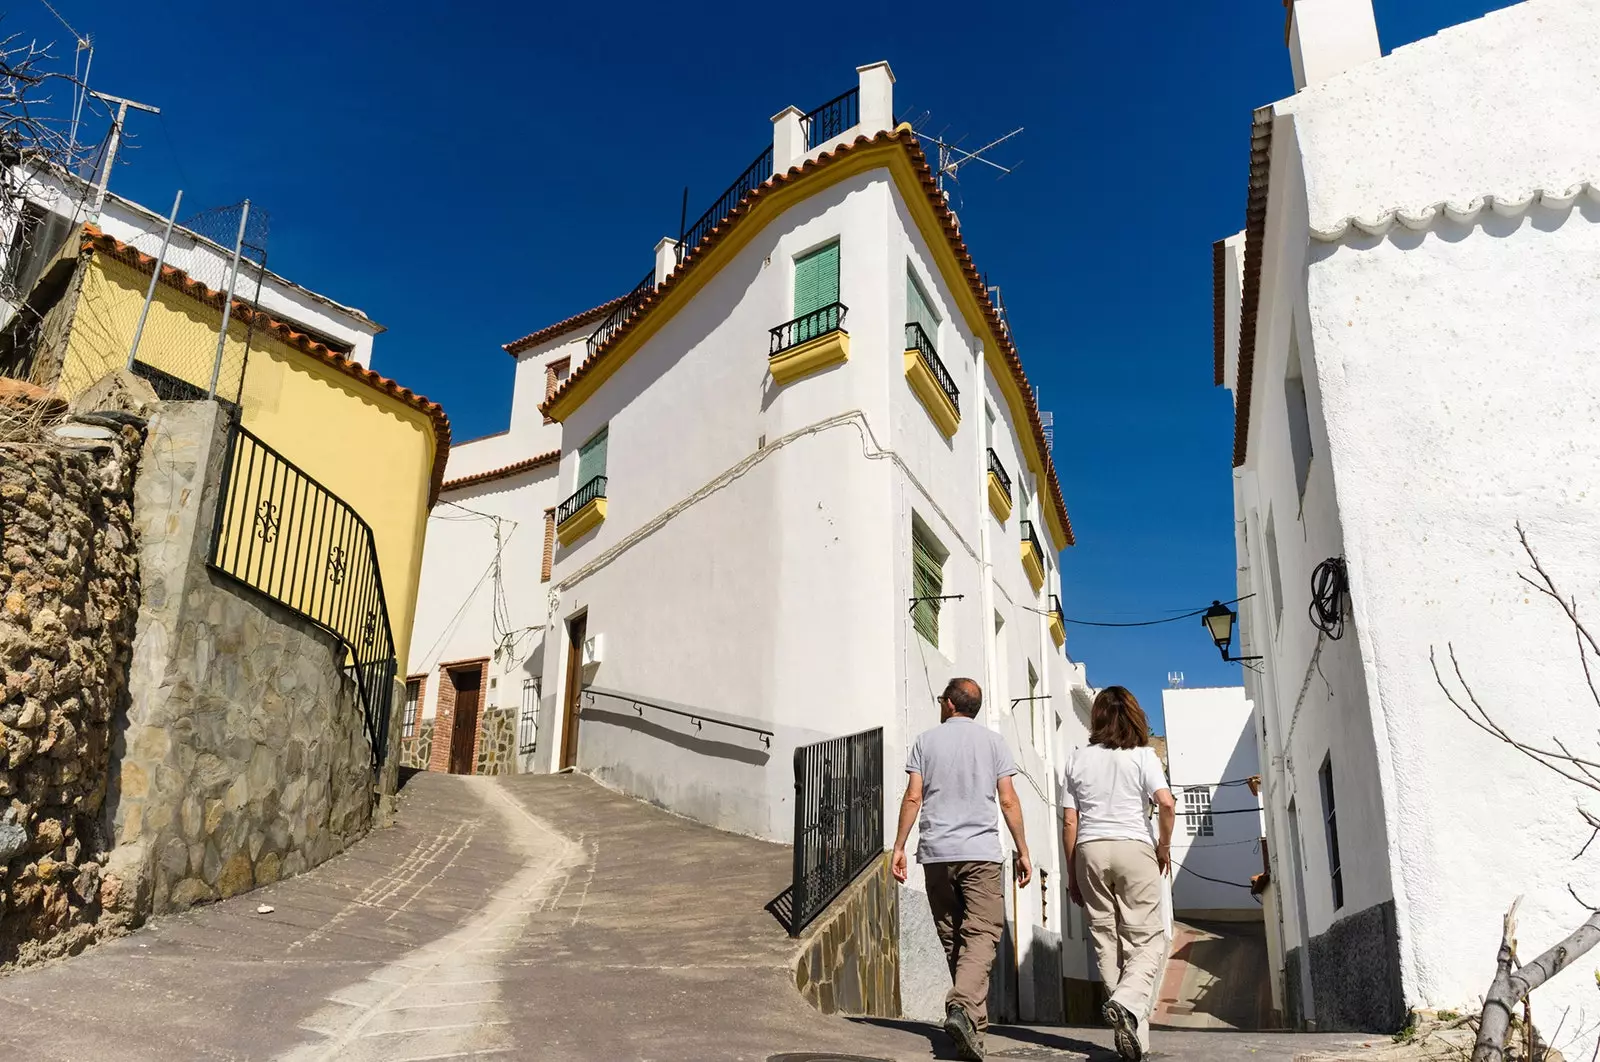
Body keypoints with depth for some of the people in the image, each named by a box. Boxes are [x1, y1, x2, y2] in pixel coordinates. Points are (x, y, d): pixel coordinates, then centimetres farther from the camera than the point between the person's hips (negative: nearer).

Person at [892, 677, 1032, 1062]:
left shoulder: (926, 741, 7)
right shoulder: (993, 741, 7)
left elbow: (913, 797, 0)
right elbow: (1008, 801, 2)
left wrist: (899, 847, 4)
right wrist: (1022, 851, 9)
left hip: (936, 853, 2)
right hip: (981, 852, -1)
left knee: (952, 939, 11)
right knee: (981, 935, -6)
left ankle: (975, 1019, 16)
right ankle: (963, 1006, -27)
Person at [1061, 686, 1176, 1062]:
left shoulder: (1078, 759, 8)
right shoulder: (1142, 755, 2)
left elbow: (1069, 822, 6)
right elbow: (1166, 803, -13)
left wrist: (1072, 874, 12)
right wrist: (1164, 846, 3)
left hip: (1089, 851, 3)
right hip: (1132, 848, -2)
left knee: (1107, 942, 7)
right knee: (1148, 939, 3)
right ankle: (1126, 1003, -22)